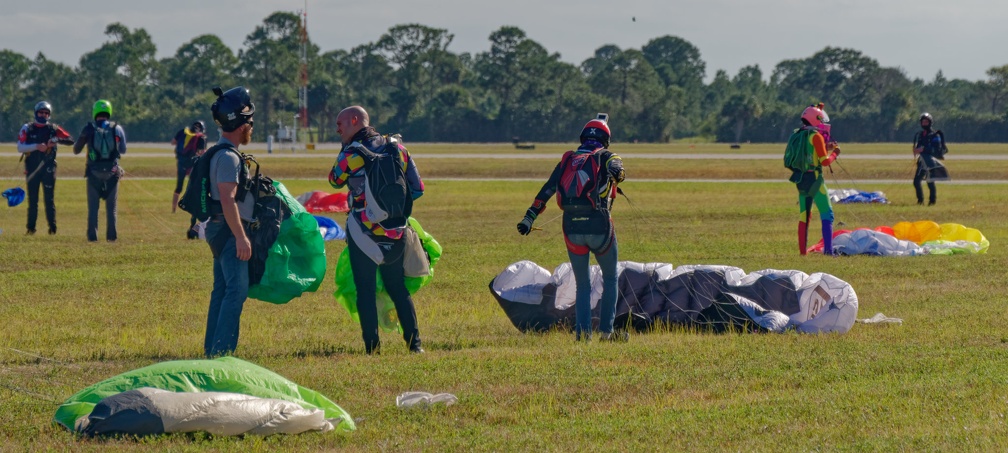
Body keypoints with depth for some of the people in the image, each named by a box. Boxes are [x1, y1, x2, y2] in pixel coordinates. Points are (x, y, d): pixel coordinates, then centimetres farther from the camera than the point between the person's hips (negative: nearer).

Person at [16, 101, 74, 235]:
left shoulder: (53, 128, 3)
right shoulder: (27, 128, 3)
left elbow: (70, 140, -4)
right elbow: (20, 147, -7)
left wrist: (56, 140, -22)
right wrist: (36, 146, -22)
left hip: (48, 168, -1)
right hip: (32, 167, 1)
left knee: (49, 199, -2)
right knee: (32, 200, 4)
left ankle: (52, 228, 1)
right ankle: (31, 227, 8)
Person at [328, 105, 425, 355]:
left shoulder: (352, 153, -10)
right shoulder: (397, 148, 5)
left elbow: (335, 180, 7)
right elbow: (417, 189, 7)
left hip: (363, 232, -5)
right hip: (395, 233, 5)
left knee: (365, 290, 2)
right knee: (398, 289, 15)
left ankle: (372, 346, -4)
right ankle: (414, 342, 10)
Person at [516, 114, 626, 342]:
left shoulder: (567, 161, 15)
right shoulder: (605, 157, 10)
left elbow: (546, 190, 10)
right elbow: (615, 166, -13)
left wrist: (529, 218, 8)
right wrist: (617, 174, -25)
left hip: (572, 228, 3)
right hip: (599, 226, -3)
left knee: (582, 284, 15)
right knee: (610, 278, 16)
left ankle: (582, 331, 0)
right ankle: (606, 330, 10)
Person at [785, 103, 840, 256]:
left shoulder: (797, 135, 10)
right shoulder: (816, 136, -12)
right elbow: (824, 161, -13)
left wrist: (826, 148, 17)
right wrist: (834, 153, 4)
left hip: (800, 179, 7)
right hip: (814, 179, -7)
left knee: (803, 216, 13)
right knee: (827, 214, -3)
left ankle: (802, 250, 11)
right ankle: (828, 249, -12)